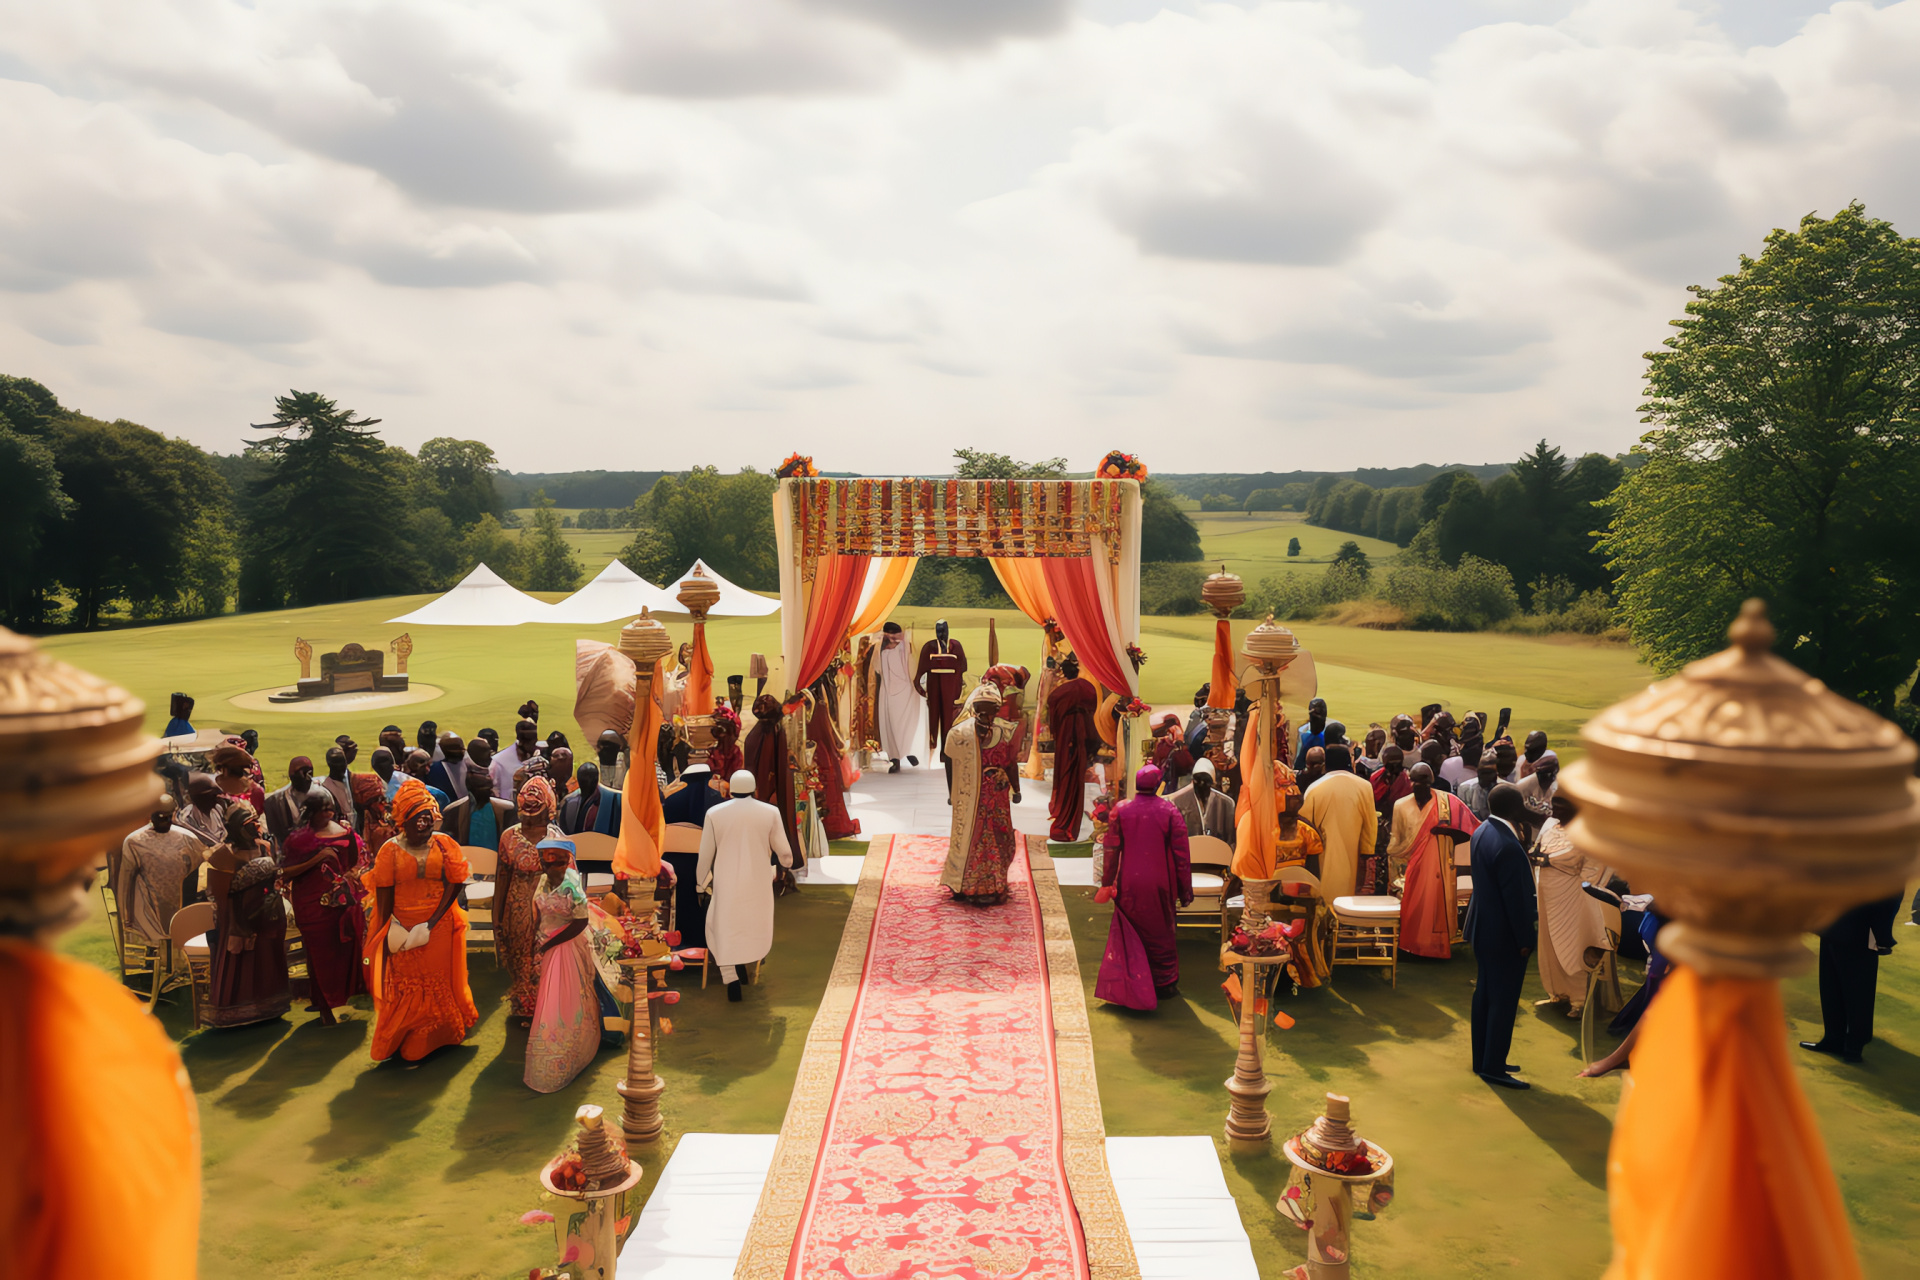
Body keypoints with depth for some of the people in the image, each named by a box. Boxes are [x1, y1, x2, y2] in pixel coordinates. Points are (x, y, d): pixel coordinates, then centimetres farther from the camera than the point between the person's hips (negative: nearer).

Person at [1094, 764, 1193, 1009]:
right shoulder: (1169, 811, -8)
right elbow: (1181, 853, -6)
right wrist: (1185, 888, 1)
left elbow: (1111, 851, -4)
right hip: (1159, 885, 0)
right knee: (1161, 936, 14)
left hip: (1129, 887, 1)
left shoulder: (1120, 811, -5)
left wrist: (1107, 883, 3)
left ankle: (1129, 988, 14)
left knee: (1129, 935, 12)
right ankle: (1164, 985, 24)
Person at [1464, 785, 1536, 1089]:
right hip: (1505, 936, -10)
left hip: (1483, 930, 10)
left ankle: (1482, 1061, 29)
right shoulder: (1507, 847, -28)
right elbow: (1516, 899, -23)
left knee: (1484, 995, 17)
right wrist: (1525, 940, -15)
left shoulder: (1482, 832, 2)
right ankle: (1494, 1067, 10)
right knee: (1503, 1001, 2)